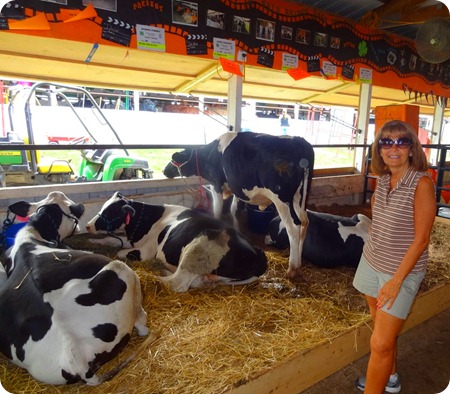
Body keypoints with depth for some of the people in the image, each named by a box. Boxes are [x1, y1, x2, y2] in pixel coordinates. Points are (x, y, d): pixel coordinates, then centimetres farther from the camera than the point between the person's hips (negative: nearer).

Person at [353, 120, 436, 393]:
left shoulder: (422, 183, -17)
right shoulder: (382, 180, 2)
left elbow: (421, 239, -18)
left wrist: (396, 280, -19)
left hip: (401, 272, -6)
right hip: (371, 264, 6)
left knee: (381, 343, 0)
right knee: (384, 330, 23)